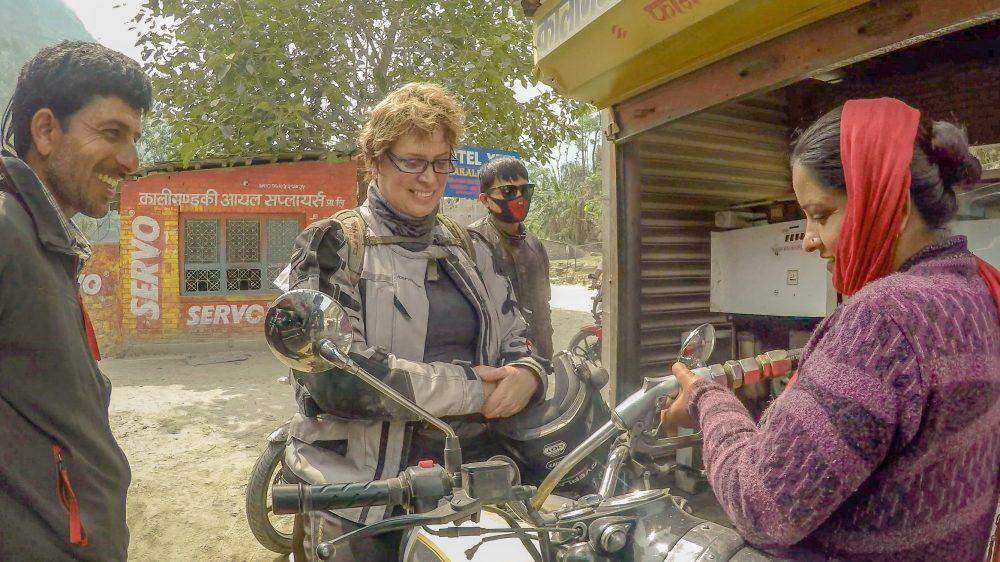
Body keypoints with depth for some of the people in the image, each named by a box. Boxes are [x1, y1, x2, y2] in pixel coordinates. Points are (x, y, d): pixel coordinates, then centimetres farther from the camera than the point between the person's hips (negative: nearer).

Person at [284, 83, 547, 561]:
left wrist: (527, 375, -13)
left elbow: (515, 339, 11)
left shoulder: (469, 250, 9)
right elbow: (338, 377, -19)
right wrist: (471, 389, -18)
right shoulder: (332, 246, -7)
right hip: (358, 501, -5)